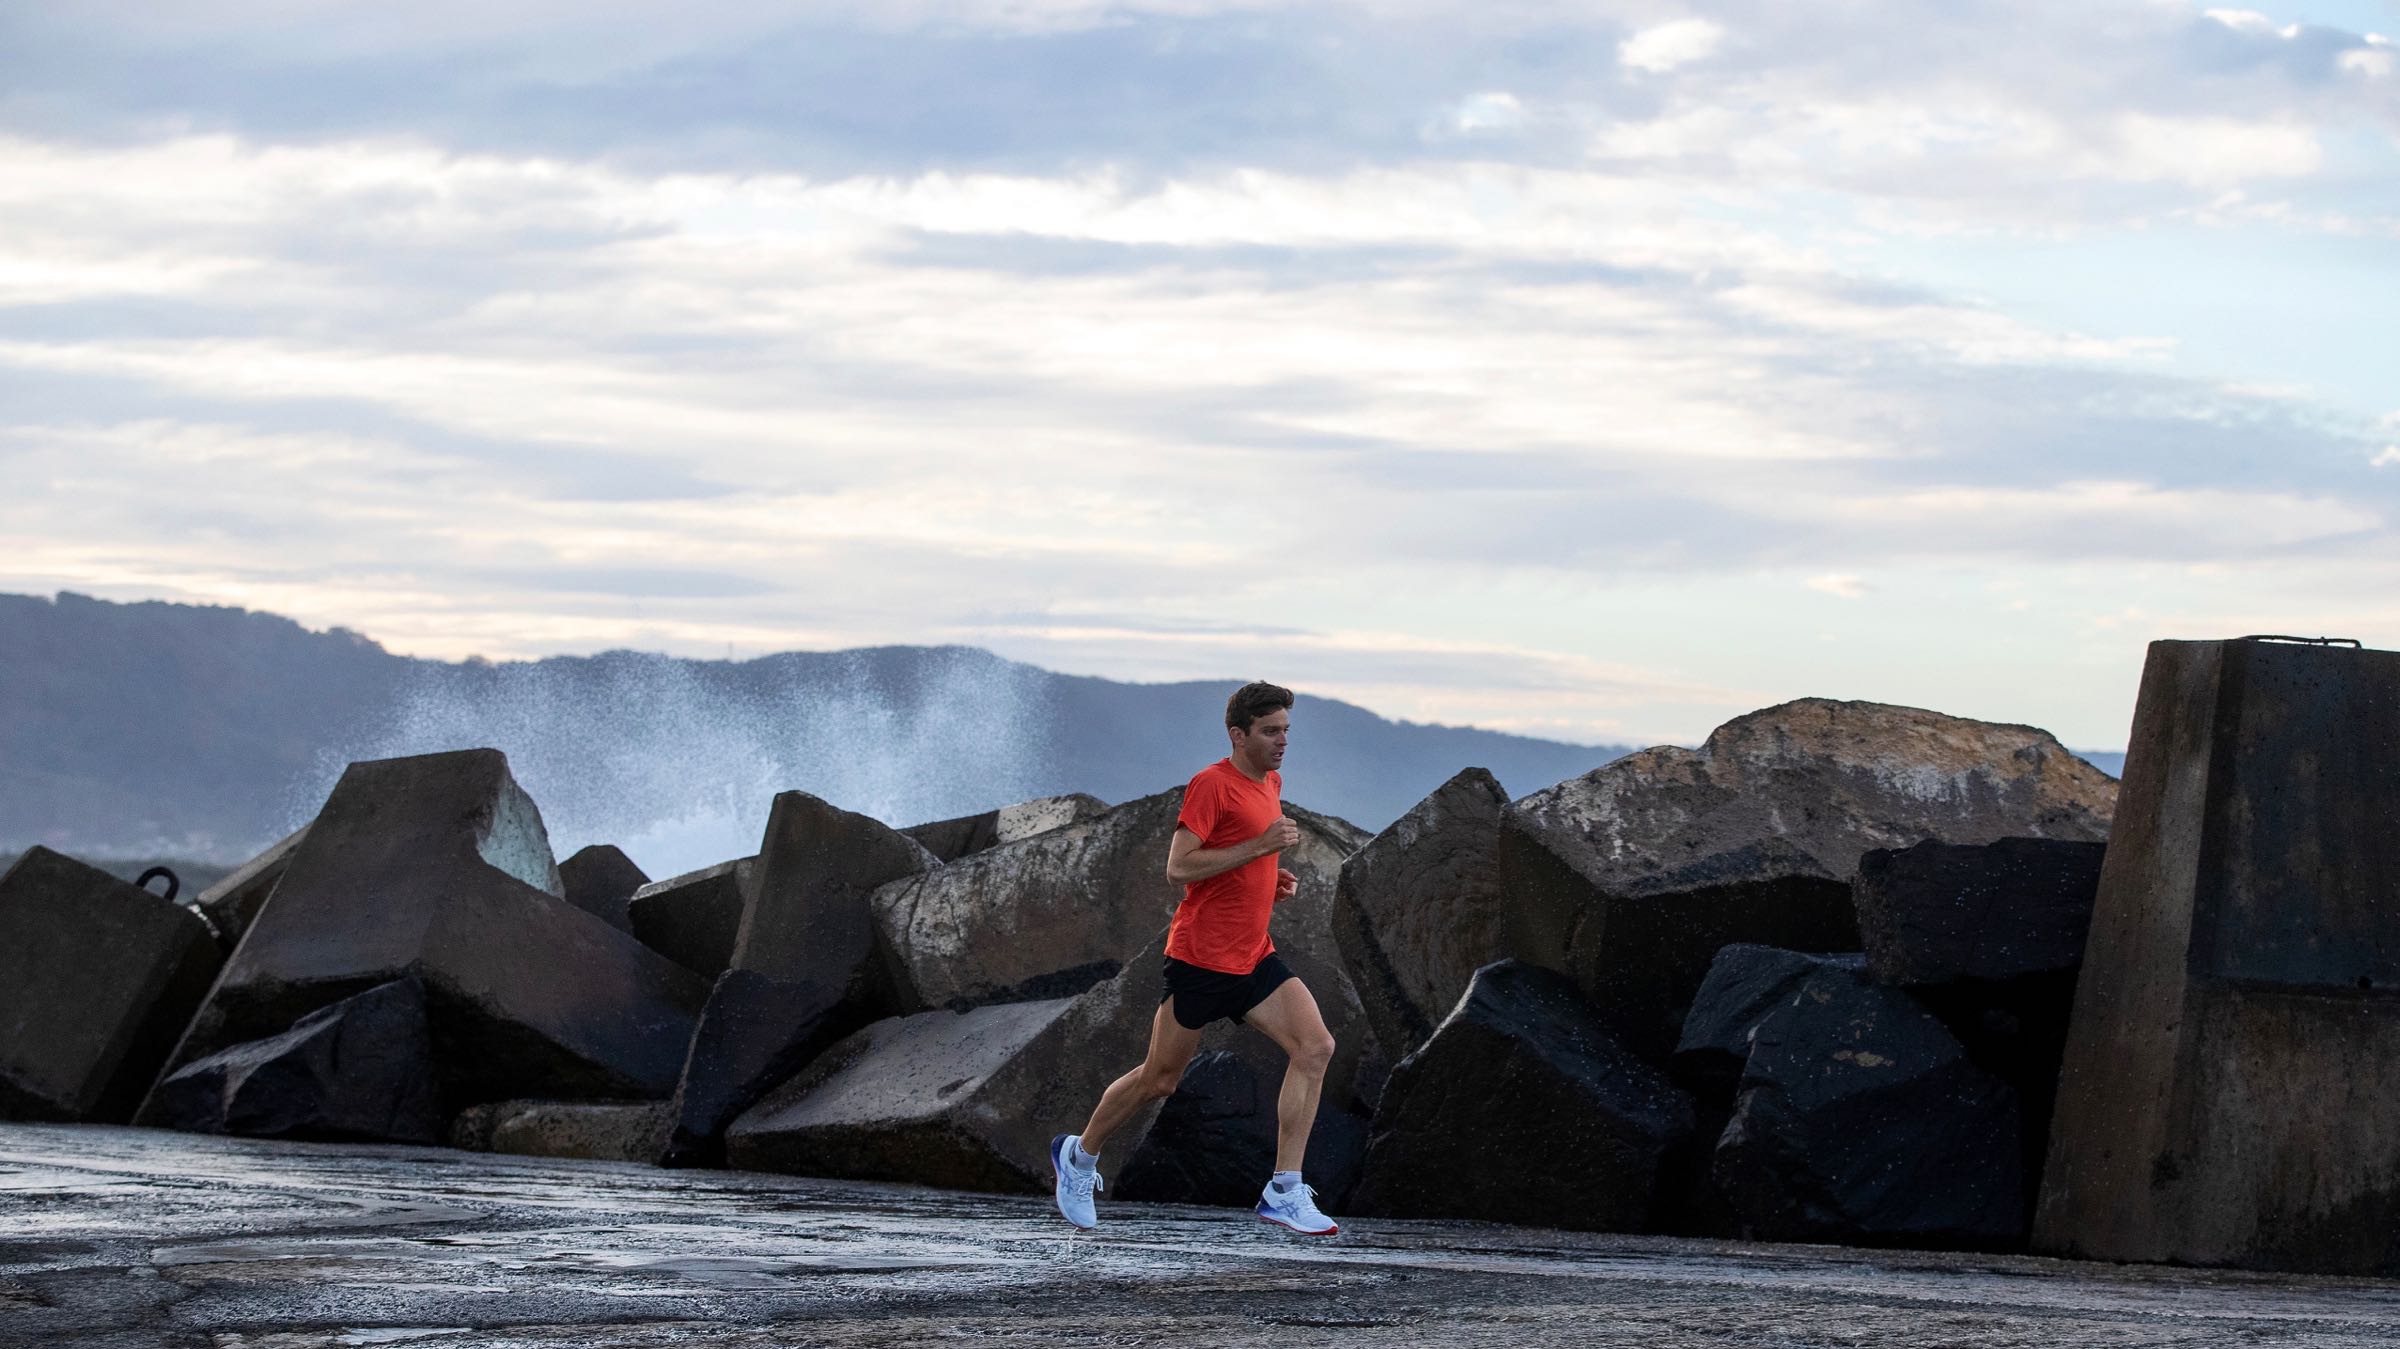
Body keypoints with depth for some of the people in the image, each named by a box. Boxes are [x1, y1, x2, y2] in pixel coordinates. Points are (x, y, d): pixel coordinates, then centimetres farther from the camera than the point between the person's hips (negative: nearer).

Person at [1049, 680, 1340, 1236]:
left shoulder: (1271, 783, 14)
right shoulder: (1212, 783, -14)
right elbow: (1179, 868, -21)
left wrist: (1272, 881, 11)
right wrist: (1261, 845, -24)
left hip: (1254, 956, 7)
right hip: (1202, 956, -7)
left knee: (1315, 1048, -12)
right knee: (1159, 1080, 5)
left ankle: (1284, 1194, -12)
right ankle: (1079, 1156, 30)